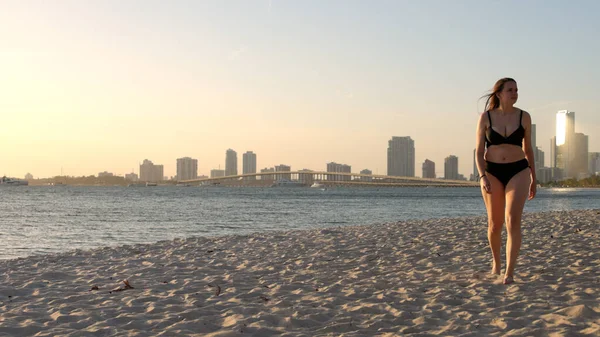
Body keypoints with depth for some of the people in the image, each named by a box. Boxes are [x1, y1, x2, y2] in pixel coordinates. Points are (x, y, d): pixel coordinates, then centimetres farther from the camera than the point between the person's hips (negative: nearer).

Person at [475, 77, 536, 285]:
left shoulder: (524, 117, 1)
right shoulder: (486, 117, -3)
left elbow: (528, 149, 11)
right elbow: (479, 151, -3)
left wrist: (533, 179, 14)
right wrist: (482, 177, -17)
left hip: (518, 172, 0)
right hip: (492, 172, 0)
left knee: (513, 221, -18)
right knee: (495, 224, 11)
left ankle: (509, 273, -18)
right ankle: (496, 260, 39)